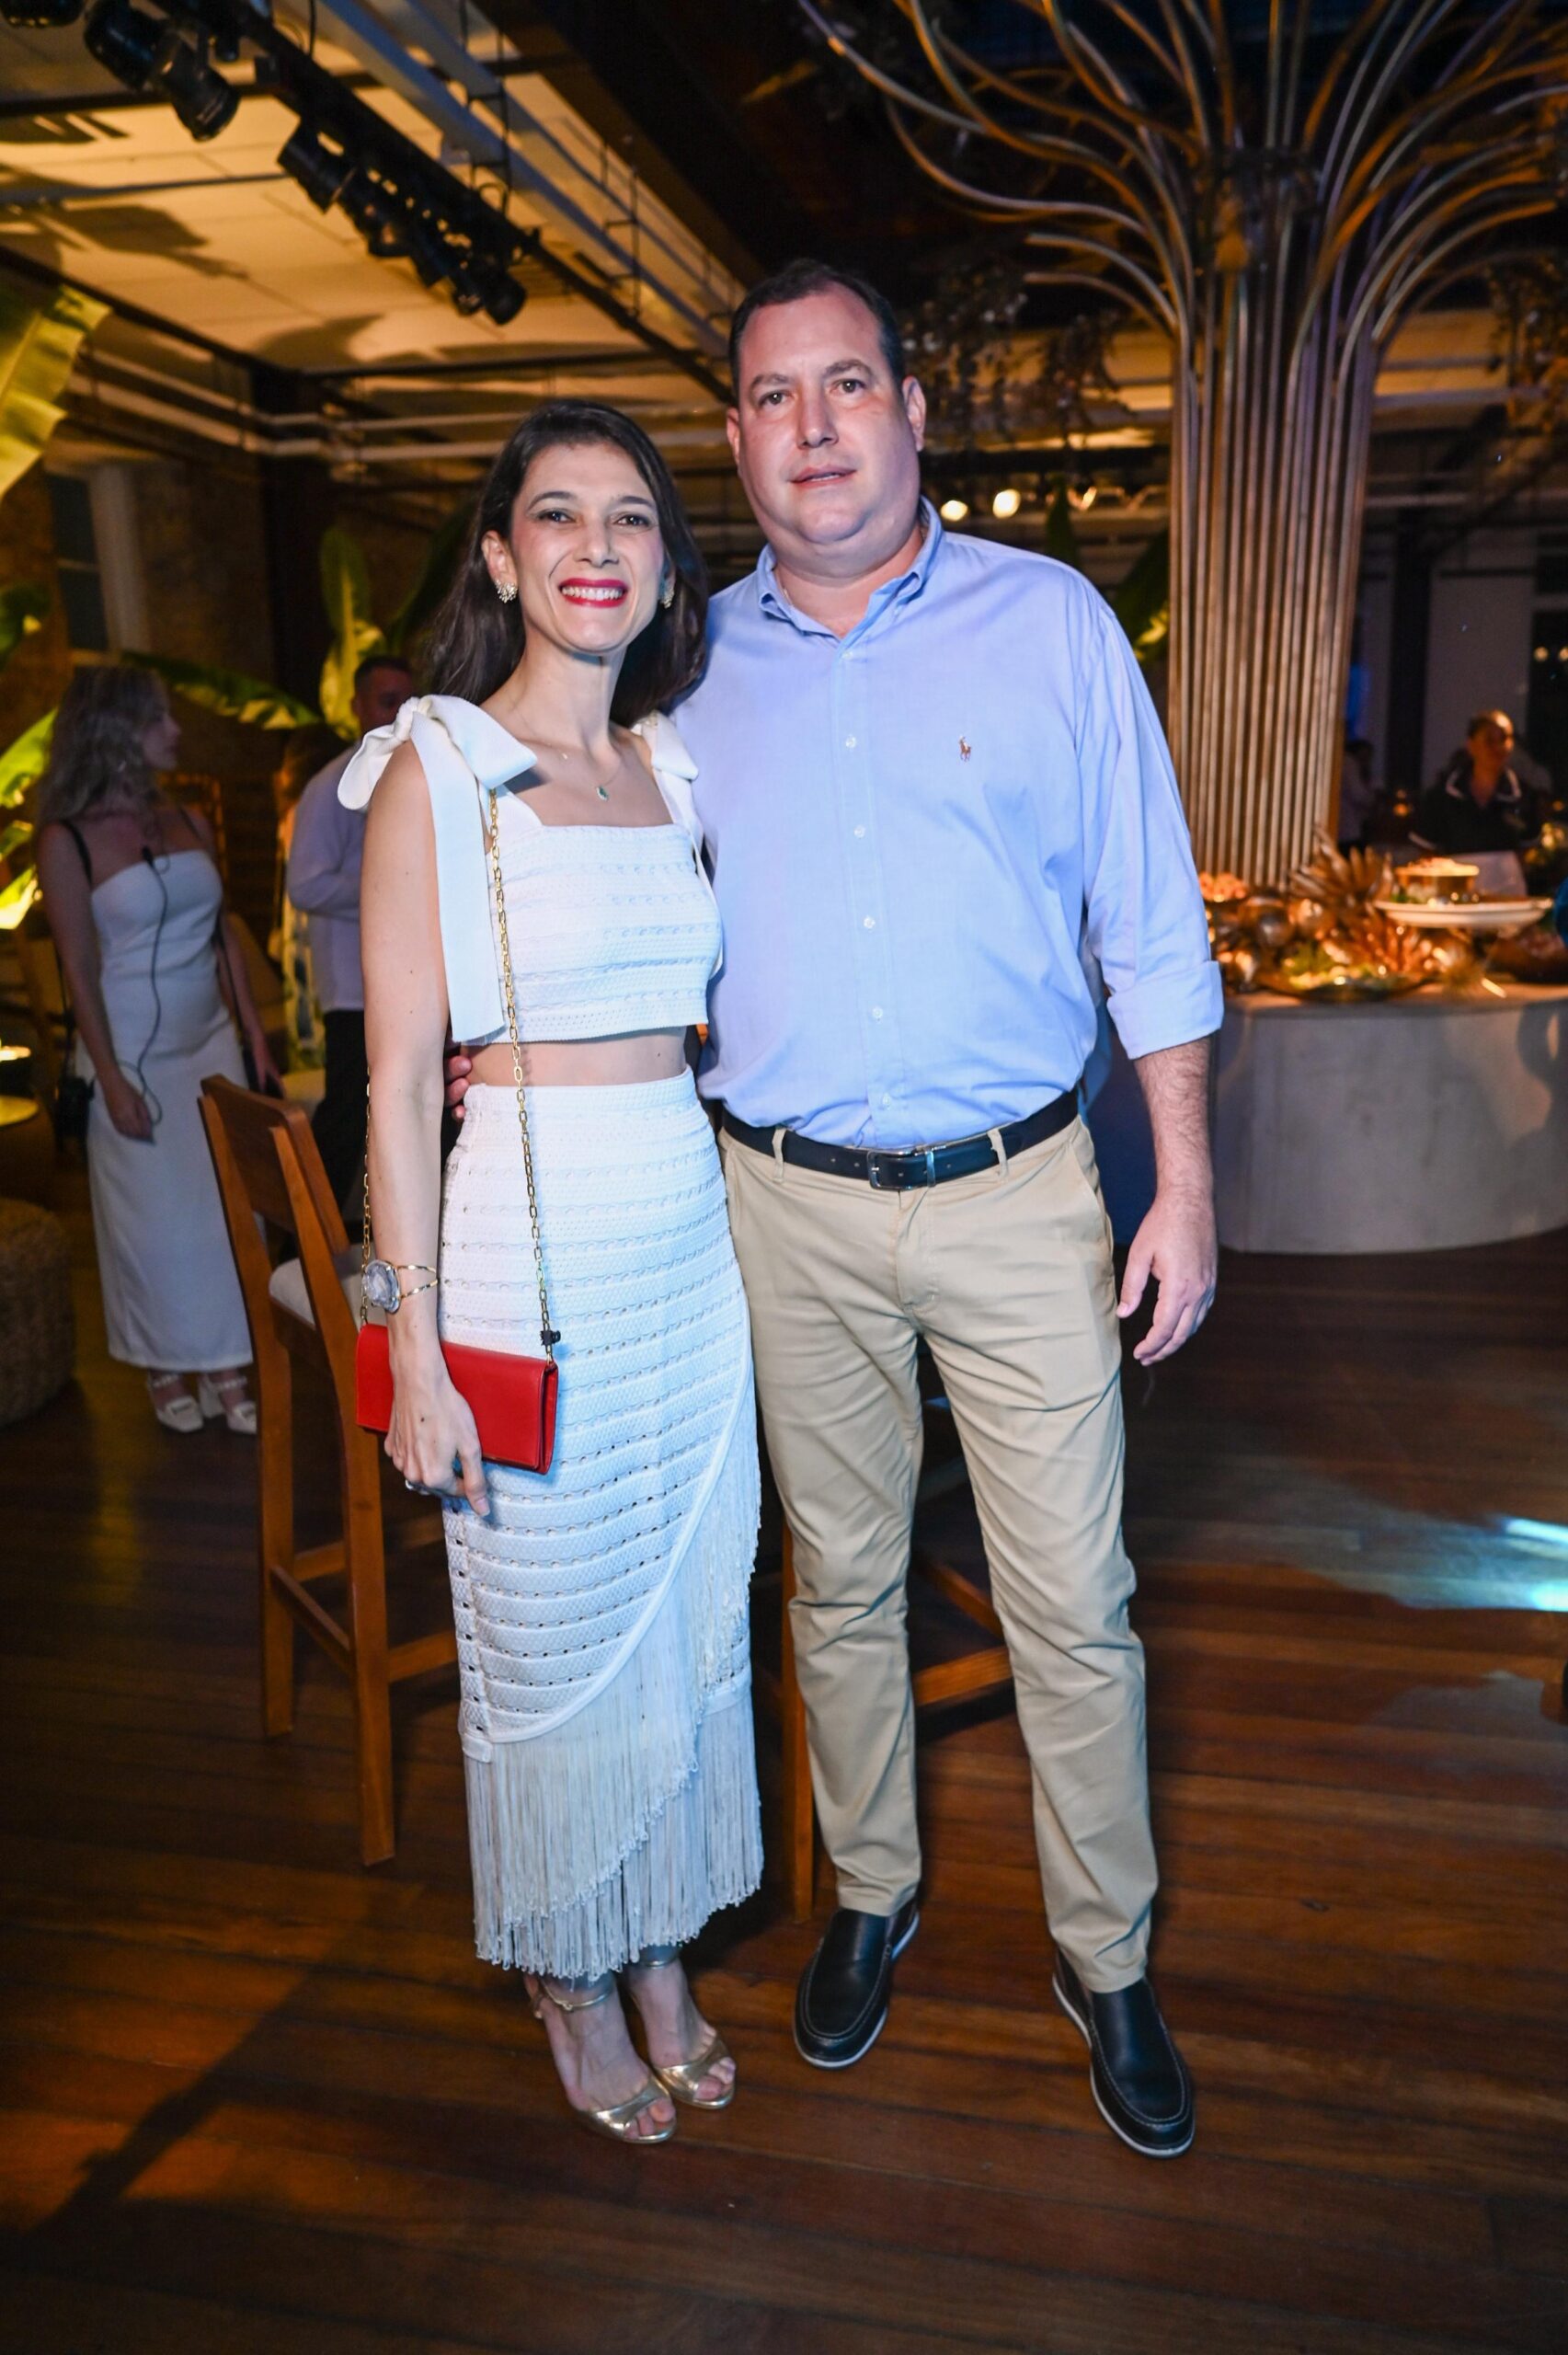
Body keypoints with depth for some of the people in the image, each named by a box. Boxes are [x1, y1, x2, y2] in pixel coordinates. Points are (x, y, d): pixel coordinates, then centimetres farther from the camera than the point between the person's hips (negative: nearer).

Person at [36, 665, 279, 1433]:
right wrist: (112, 1080, -13)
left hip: (210, 1044, 5)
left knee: (227, 1207, 5)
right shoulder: (67, 842, -7)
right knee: (152, 1218, 4)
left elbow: (225, 937, 10)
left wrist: (255, 1039, 7)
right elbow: (79, 969, -9)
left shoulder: (190, 823, 7)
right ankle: (165, 1368, 21)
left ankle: (225, 1365, 16)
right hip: (132, 1054, -4)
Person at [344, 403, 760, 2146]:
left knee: (691, 1620, 15)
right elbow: (398, 1081, -9)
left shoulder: (676, 763, 10)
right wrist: (415, 1342, -12)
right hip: (531, 1251, -5)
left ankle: (662, 1951, 38)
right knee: (555, 1642, 9)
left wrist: (761, 1230, 11)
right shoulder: (434, 771, -6)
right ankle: (572, 1979, 35)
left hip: (694, 1242, 6)